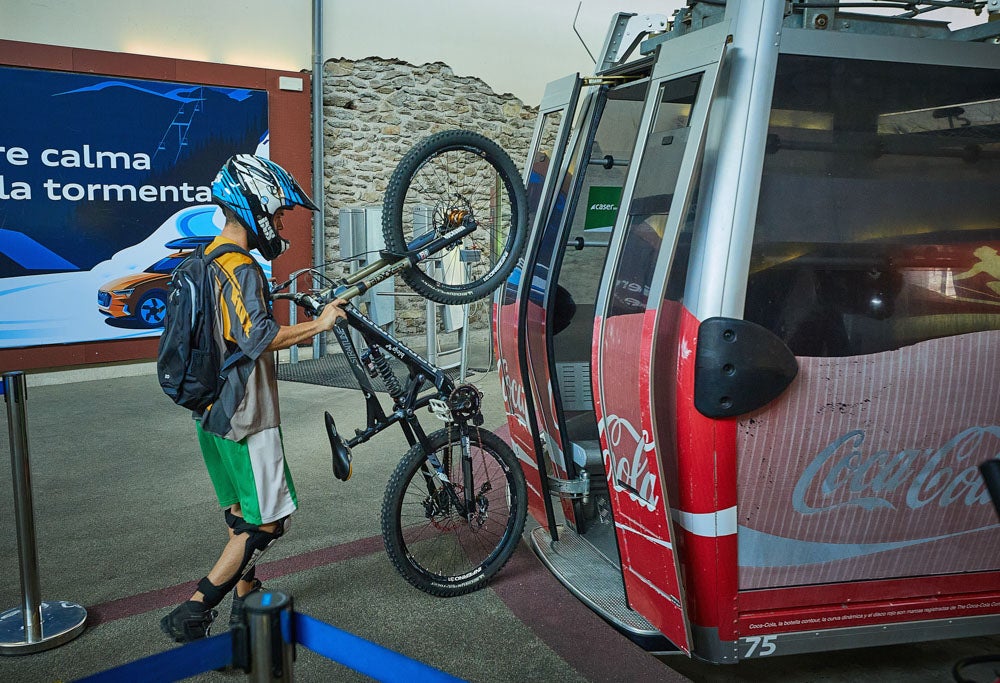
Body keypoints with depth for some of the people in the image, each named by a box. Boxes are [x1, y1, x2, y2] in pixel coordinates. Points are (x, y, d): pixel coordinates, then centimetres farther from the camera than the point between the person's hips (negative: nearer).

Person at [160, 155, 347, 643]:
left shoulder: (207, 260, 13)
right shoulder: (239, 267, -19)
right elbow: (258, 338, -30)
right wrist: (317, 325, -22)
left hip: (214, 410, 10)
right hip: (245, 417, -10)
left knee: (241, 513, 20)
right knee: (268, 521, -2)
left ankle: (245, 600, 33)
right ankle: (192, 613, 1)